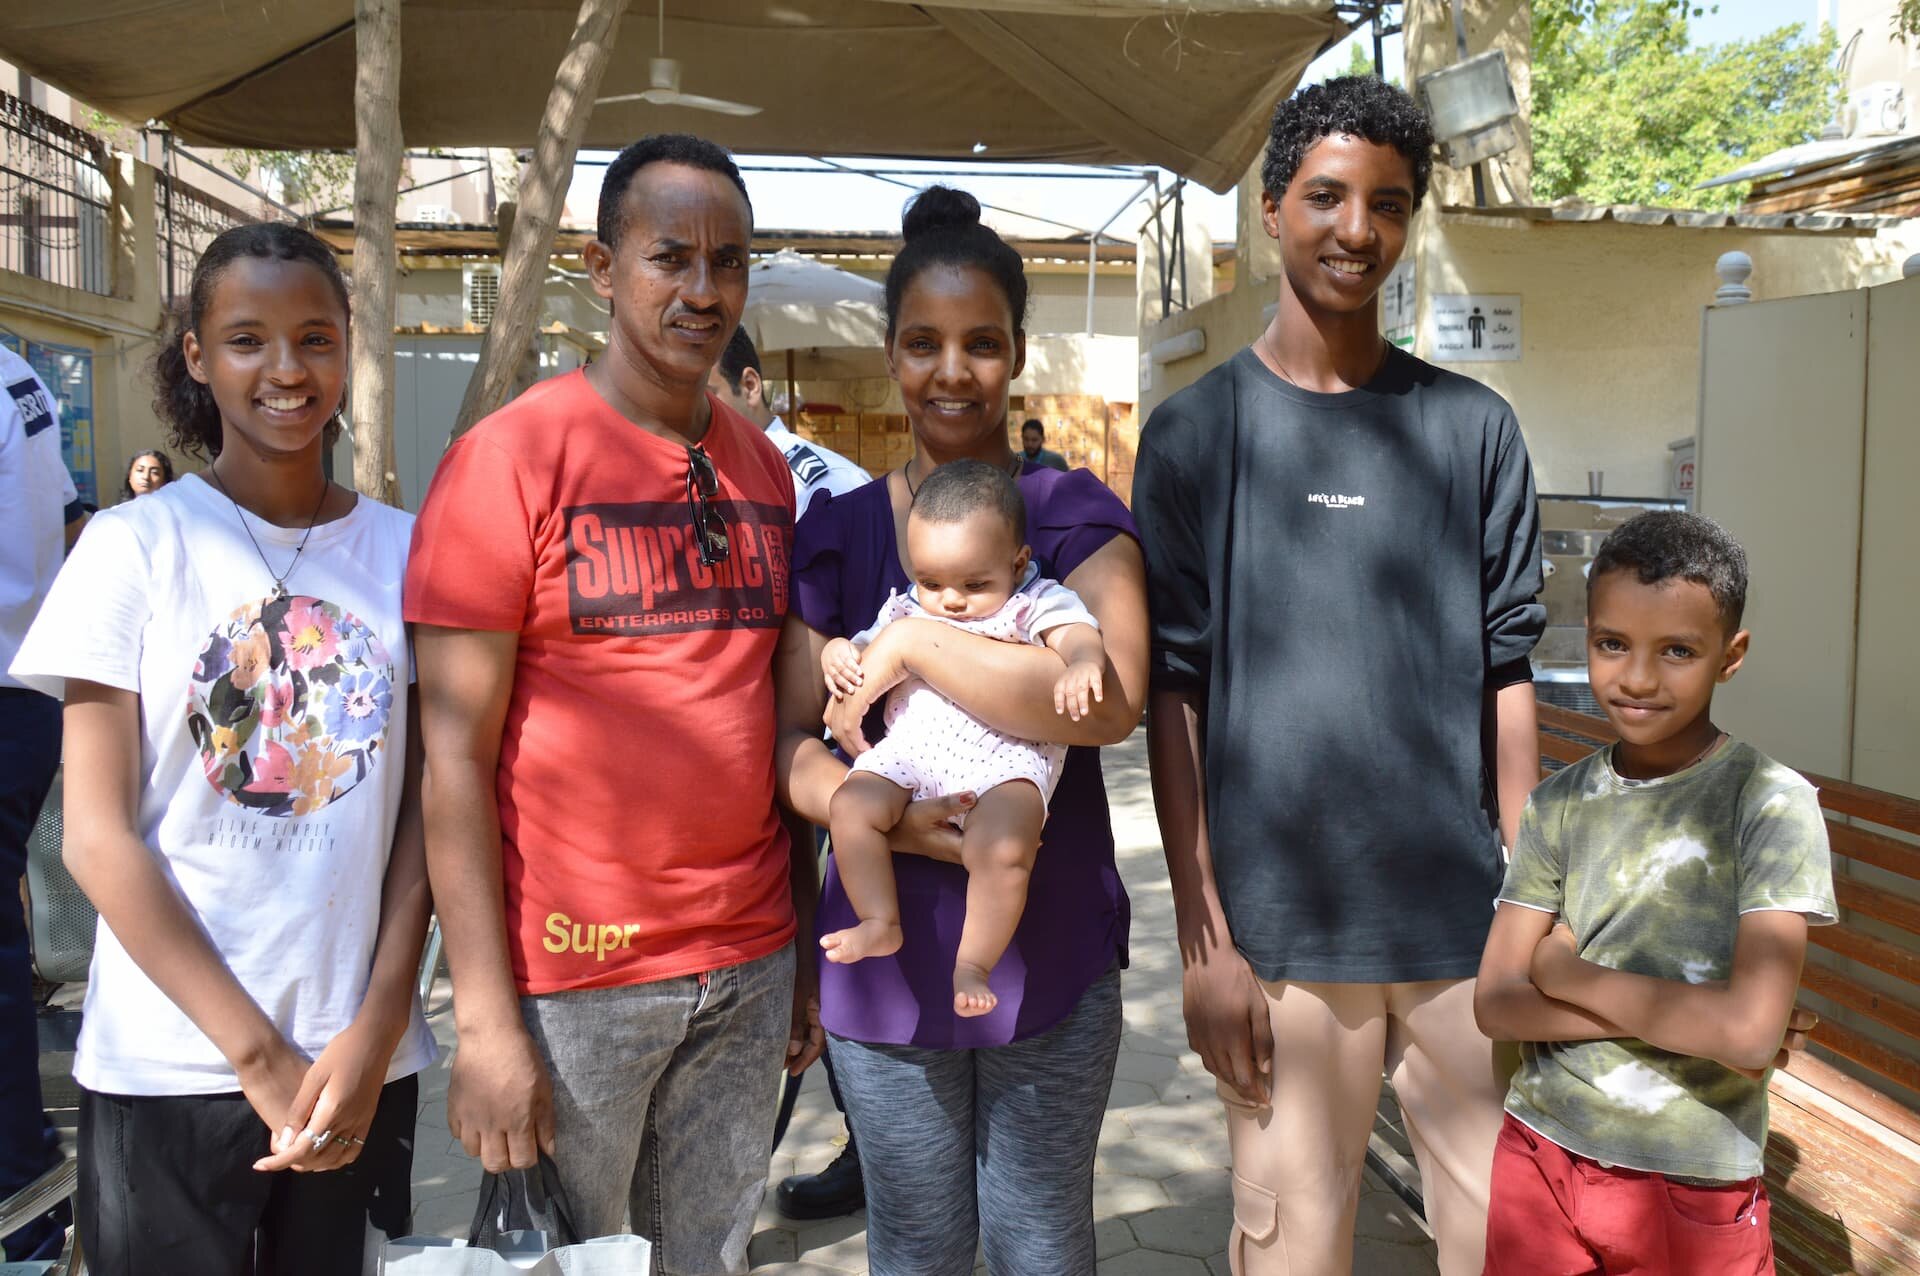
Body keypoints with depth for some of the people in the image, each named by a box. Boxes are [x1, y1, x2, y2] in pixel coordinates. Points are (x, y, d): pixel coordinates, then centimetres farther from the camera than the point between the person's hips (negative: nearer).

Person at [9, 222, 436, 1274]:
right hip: (169, 1063, -1)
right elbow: (96, 834, -7)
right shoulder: (136, 544, -5)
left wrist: (376, 1030, -10)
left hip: (362, 1058, 2)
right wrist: (259, 1053, -11)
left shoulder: (404, 549, 1)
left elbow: (422, 807, 0)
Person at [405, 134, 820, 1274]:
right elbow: (456, 753, -11)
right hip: (572, 974, -5)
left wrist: (809, 949, 11)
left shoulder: (764, 468, 8)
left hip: (747, 966, 5)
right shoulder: (513, 455, -9)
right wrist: (485, 1023, -15)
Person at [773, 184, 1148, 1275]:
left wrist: (910, 645, -20)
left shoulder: (1076, 514, -4)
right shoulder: (838, 530, 4)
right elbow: (790, 741, -1)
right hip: (886, 952, 2)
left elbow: (1112, 699, -22)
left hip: (1050, 945, -1)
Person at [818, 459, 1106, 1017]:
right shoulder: (906, 610, 21)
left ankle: (973, 964, -9)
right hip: (910, 749, 5)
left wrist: (1081, 664, -30)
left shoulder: (1037, 604, 8)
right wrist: (838, 655, 3)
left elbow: (1078, 634, -6)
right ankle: (881, 924, -6)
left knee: (1002, 850, -28)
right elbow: (866, 648, 27)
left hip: (1006, 755, -4)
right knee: (850, 805, -20)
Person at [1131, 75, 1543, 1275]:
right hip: (1280, 923, -1)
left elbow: (1507, 672, 6)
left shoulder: (1475, 429, 5)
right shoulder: (1197, 433, 0)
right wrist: (1204, 939, -5)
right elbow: (1172, 691, -2)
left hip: (1465, 917, 2)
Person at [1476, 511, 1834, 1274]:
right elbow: (1497, 1003, -7)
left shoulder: (1774, 805, -13)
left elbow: (1750, 1030, -22)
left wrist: (1570, 974, -12)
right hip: (1538, 1156, 3)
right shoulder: (1559, 804, -1)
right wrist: (1683, 1015, -16)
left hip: (1694, 1190, -3)